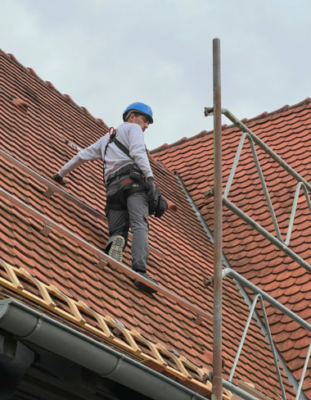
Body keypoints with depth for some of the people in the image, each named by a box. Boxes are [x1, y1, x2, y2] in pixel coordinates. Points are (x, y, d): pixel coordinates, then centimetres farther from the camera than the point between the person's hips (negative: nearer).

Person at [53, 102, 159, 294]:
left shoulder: (106, 139, 38)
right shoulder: (133, 128, 18)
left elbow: (82, 155, 43)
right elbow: (137, 151, -3)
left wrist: (61, 174, 56)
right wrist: (150, 176, -15)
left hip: (113, 186, 6)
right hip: (133, 179, -6)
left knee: (117, 233, 1)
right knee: (140, 225, -23)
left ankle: (114, 246, -38)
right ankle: (140, 271, -45)